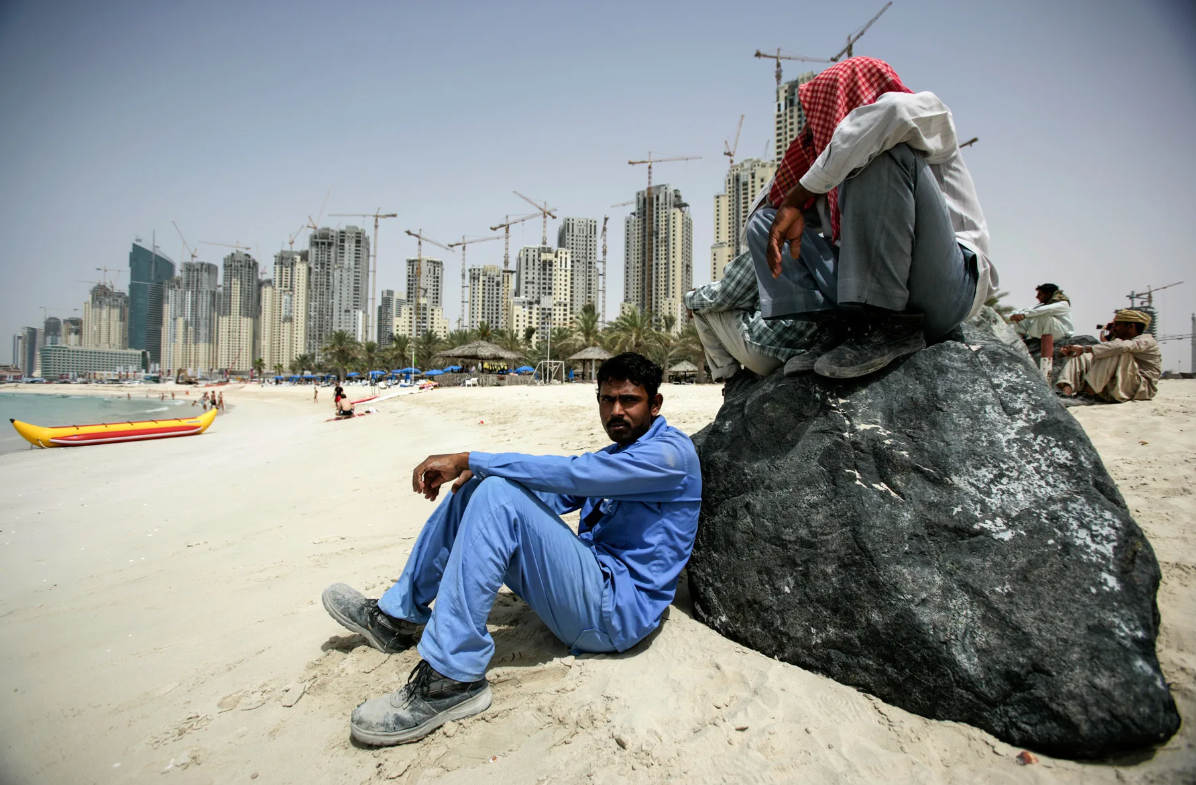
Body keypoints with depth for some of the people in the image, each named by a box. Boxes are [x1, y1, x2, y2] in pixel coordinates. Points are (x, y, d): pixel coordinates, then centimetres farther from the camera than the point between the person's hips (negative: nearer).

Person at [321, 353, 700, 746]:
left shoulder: (671, 451, -13)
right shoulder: (614, 454, 17)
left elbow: (569, 473, -25)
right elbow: (554, 495, 14)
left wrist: (468, 459, -20)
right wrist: (471, 471, -2)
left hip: (616, 613, -9)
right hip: (590, 585, 9)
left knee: (498, 496, -26)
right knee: (474, 488, 5)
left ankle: (452, 679, -22)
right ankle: (398, 616, 14)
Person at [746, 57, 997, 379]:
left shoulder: (930, 119, 4)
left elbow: (895, 108, -20)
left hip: (947, 288, -6)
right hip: (865, 298, 6)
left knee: (885, 151, -23)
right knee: (762, 222, 7)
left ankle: (889, 324, -24)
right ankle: (837, 327, -12)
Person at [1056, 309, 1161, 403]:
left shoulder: (1146, 340, -6)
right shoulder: (1123, 340, 22)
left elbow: (1122, 346, -30)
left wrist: (1085, 349, -35)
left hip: (1142, 389, -7)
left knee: (1118, 352, -29)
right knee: (1081, 356, -3)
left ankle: (1088, 392, -35)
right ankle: (1066, 392, -30)